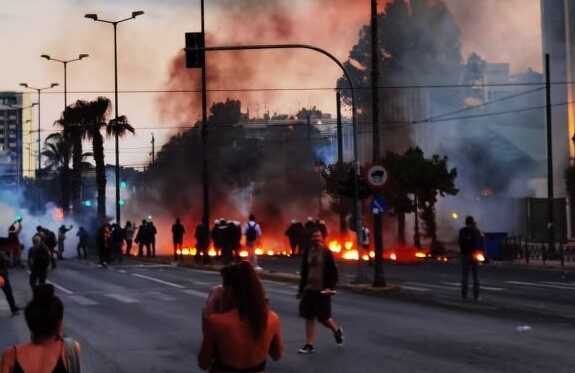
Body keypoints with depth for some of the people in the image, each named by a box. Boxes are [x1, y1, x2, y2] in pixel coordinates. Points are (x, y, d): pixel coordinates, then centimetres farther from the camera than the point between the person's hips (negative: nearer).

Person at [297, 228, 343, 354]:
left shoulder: (326, 253, -7)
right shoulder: (307, 253, 6)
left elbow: (333, 273, -6)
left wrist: (330, 287, -17)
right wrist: (301, 289, 14)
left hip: (322, 290, -4)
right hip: (309, 290, 4)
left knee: (323, 318, 0)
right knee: (309, 317, 3)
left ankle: (337, 331, 30)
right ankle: (309, 345, 9)